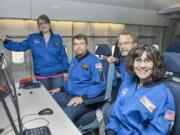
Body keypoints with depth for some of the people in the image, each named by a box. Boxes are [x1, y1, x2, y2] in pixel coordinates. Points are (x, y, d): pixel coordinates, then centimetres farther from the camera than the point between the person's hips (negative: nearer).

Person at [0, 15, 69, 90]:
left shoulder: (57, 38, 4)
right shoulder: (32, 38, 6)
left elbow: (63, 56, 4)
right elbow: (19, 46, 9)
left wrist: (65, 71, 1)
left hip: (57, 74, -1)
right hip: (41, 75, 1)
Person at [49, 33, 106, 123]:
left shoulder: (94, 61, -10)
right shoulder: (73, 61, 16)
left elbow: (99, 85, -18)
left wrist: (82, 98, -27)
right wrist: (60, 89, 14)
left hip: (86, 99, -8)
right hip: (69, 95, 8)